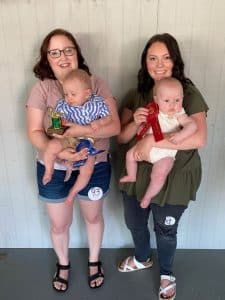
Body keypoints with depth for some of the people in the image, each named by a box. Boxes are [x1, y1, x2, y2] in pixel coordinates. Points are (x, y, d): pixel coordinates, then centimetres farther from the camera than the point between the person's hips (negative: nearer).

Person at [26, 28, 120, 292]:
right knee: (59, 224, 17)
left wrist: (83, 130, -30)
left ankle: (94, 261, 49)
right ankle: (63, 264, 48)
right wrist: (58, 152, -30)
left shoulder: (96, 84, -9)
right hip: (53, 170, 0)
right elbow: (34, 132, -12)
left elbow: (114, 126, -15)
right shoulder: (41, 88, -9)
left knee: (93, 217, 21)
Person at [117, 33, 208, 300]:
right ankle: (143, 258, 57)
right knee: (134, 223, 24)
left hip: (172, 178, -4)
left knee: (165, 231, 17)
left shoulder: (189, 94, -13)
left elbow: (199, 139, -26)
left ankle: (166, 274, 49)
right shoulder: (135, 95, -1)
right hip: (137, 174, 4)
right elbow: (121, 137, -1)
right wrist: (135, 123, -23)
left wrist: (153, 141, -30)